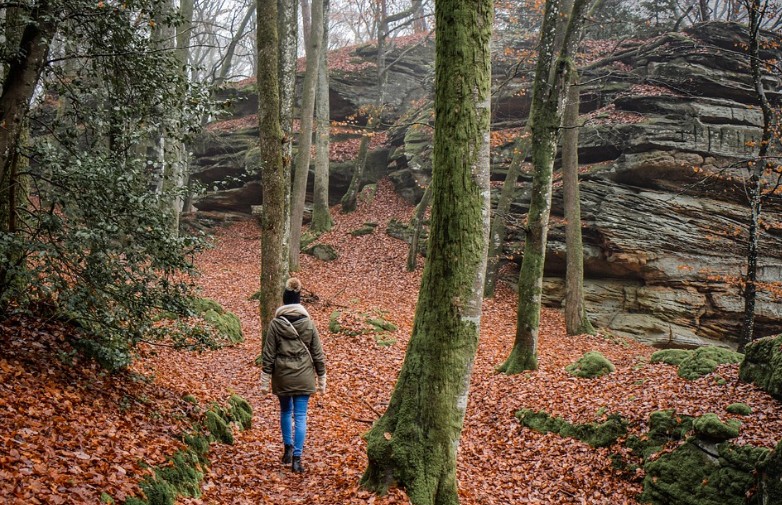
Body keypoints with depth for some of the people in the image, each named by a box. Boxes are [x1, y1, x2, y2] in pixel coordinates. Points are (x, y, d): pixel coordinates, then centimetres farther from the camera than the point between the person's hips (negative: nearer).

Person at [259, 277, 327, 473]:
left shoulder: (275, 324, -7)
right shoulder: (308, 324, -4)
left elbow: (268, 354, -5)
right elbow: (318, 354, 0)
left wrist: (265, 380, 3)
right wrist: (321, 378, 9)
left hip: (282, 377, 0)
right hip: (303, 377, 0)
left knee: (285, 411, 21)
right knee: (300, 416, 2)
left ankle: (288, 448, 25)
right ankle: (296, 458, -1)